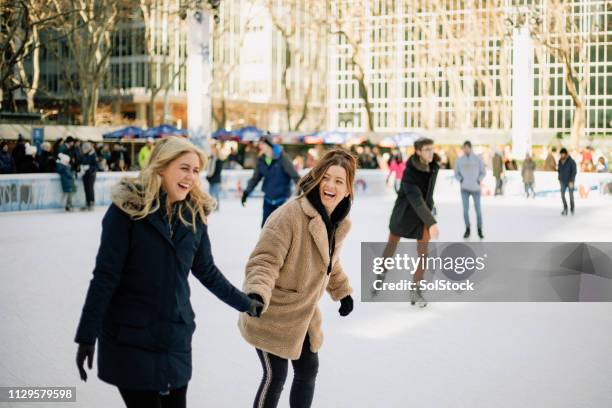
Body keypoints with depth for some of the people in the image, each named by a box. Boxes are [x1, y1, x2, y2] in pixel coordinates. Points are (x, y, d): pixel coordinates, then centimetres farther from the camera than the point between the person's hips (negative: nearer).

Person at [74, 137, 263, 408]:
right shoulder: (127, 208, -13)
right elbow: (105, 275, -14)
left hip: (176, 337, 5)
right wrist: (86, 336, -15)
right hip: (129, 338, -5)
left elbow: (206, 271, 13)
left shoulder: (194, 214, 1)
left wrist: (245, 304, 17)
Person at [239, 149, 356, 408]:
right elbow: (264, 261, -28)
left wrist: (342, 291, 27)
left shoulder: (341, 223, 0)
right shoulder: (289, 215, -27)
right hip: (272, 314, -8)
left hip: (303, 313, 8)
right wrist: (257, 293, -43)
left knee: (308, 370, 17)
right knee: (276, 376, -2)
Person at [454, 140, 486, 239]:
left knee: (478, 210, 1)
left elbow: (483, 172, 3)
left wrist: (478, 181, -12)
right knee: (466, 210, -3)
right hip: (465, 189, 1)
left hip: (475, 188, -1)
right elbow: (456, 173, 9)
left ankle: (480, 230, 18)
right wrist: (461, 181, -9)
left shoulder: (477, 159, -6)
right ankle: (467, 229, 13)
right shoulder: (459, 160, -1)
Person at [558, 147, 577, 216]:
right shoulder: (560, 161, 0)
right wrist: (559, 179, 11)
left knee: (571, 195, 4)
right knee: (562, 194, -7)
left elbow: (574, 171, -17)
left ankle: (572, 209, 21)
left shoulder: (571, 161, -16)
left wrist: (571, 181, -21)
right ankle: (565, 209, 2)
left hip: (570, 181, -4)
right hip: (563, 181, 4)